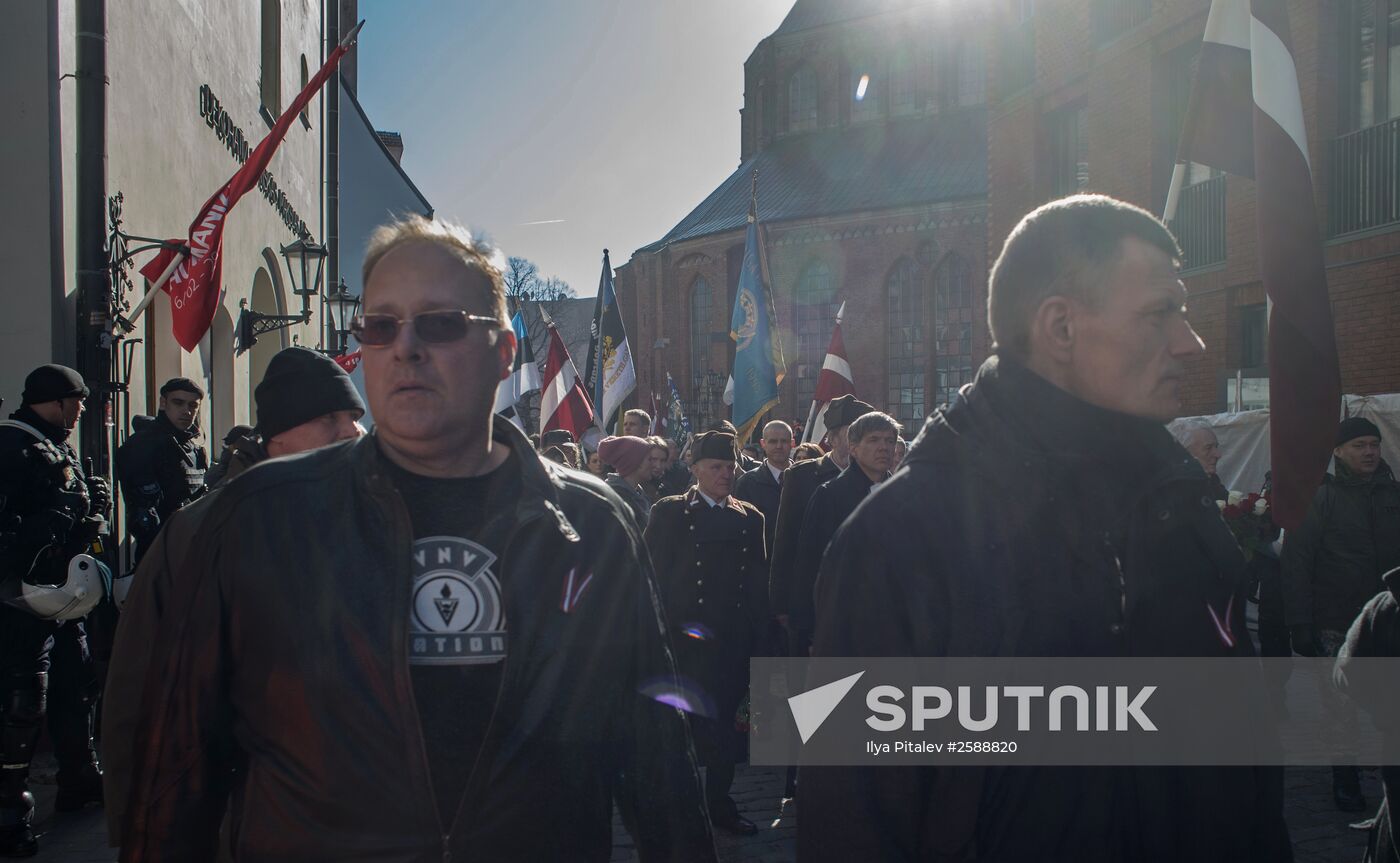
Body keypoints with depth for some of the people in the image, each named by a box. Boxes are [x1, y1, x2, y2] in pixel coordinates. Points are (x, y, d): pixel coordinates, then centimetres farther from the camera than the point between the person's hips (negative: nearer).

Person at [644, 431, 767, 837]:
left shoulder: (749, 517, 11)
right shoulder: (670, 512, 1)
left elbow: (759, 581, 12)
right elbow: (654, 574, -2)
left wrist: (758, 633, 5)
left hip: (734, 641, 4)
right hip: (686, 638, -4)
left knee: (725, 723, 8)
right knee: (686, 723, -2)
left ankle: (719, 802, 21)